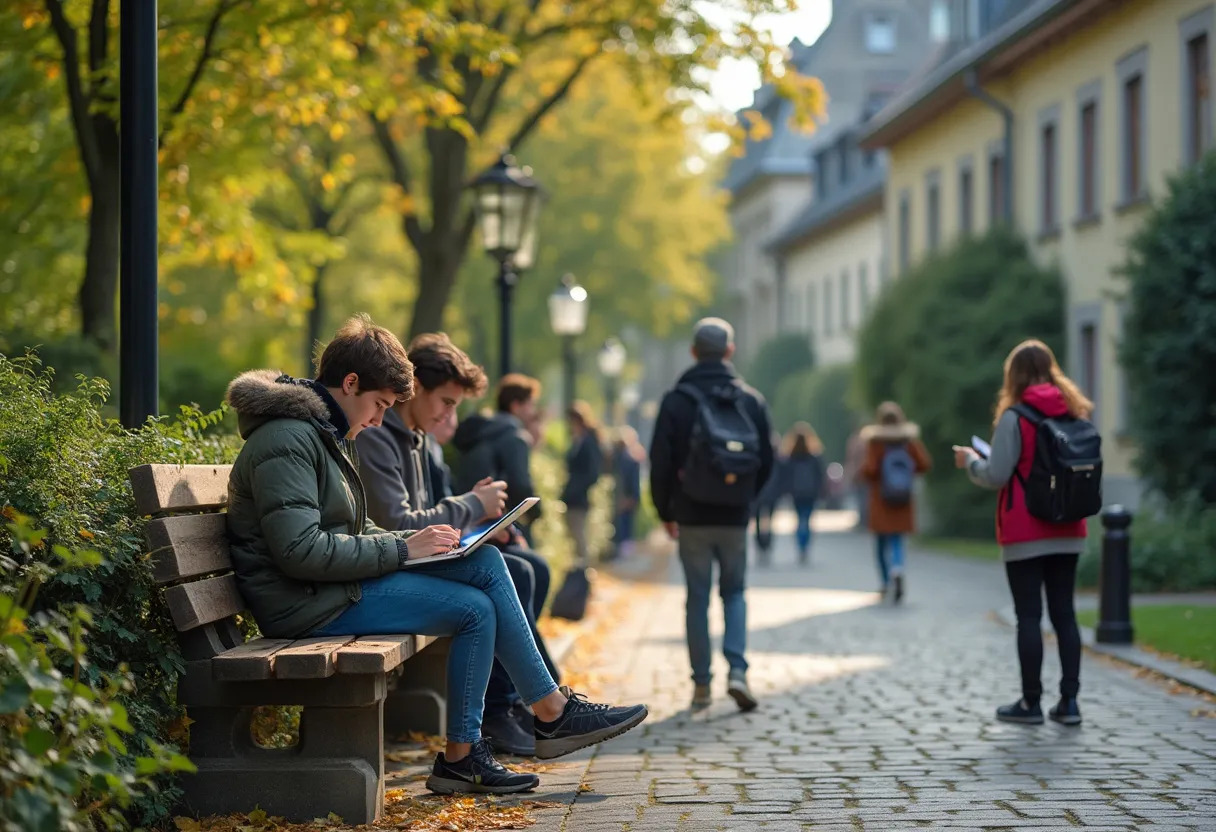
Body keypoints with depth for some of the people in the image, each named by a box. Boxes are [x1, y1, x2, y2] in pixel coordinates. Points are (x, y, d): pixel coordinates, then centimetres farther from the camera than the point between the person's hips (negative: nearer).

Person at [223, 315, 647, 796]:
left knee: (486, 562, -1)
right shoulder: (286, 441, -16)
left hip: (341, 584, 10)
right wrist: (401, 549, -18)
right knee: (475, 608, -14)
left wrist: (409, 541, 5)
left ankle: (551, 710, 0)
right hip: (309, 604, -10)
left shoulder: (323, 433, 19)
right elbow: (299, 550, -25)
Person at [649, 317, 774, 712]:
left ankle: (701, 683, 8)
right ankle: (736, 669, -4)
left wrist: (665, 512, 6)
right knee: (734, 592, 14)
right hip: (735, 518, 1)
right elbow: (766, 461, 5)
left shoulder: (676, 401, -6)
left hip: (692, 517, -1)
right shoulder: (752, 400, 1)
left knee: (697, 598, 7)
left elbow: (661, 462, -6)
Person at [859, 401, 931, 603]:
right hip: (904, 503, 2)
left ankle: (886, 582, 19)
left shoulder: (875, 443, -10)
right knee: (897, 541, 1)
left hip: (880, 503, -2)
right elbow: (924, 464, -4)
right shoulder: (910, 440, -2)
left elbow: (870, 469, -19)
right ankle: (897, 571, -28)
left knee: (881, 543, 13)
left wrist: (864, 470, 3)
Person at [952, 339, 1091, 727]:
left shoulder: (1014, 417, -12)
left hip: (1025, 535, -5)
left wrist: (970, 460, 4)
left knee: (1028, 616, 1)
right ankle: (1069, 702, 8)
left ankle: (1031, 703, 6)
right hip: (1068, 533, 5)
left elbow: (996, 476, -14)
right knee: (1064, 613, 9)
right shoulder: (1075, 414, 5)